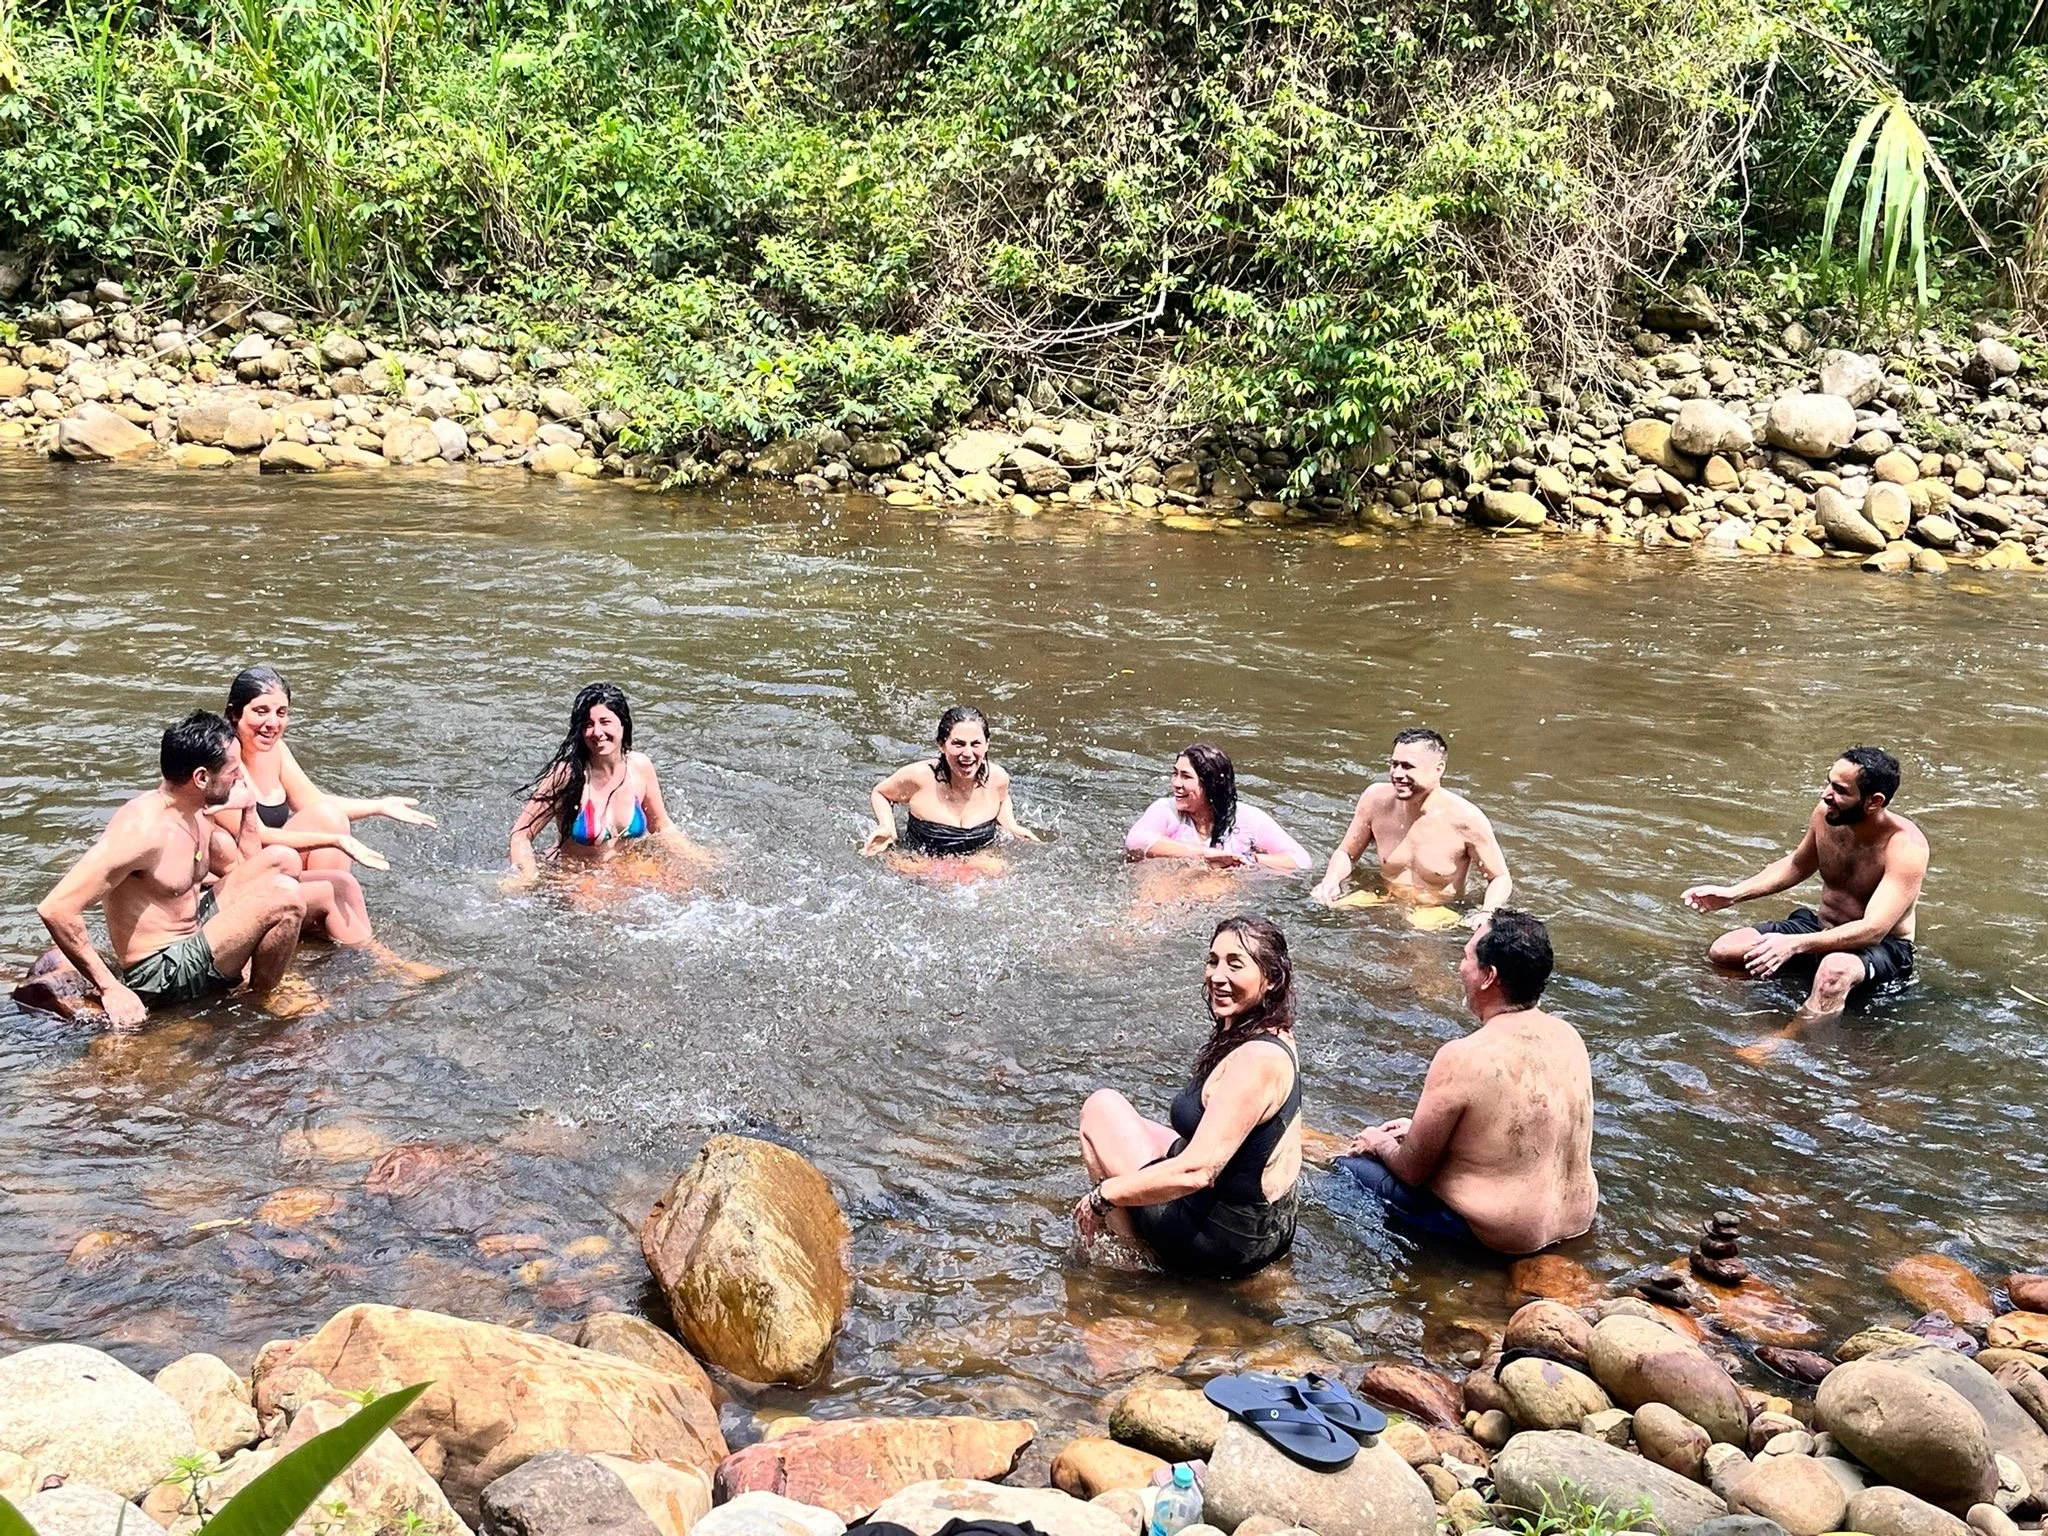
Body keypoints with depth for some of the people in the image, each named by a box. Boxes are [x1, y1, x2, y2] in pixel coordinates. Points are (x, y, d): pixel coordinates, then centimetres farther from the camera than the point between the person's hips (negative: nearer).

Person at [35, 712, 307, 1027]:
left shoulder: (196, 812, 3)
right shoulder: (141, 829, -25)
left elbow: (243, 871, 22)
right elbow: (55, 909, -29)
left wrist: (246, 809, 6)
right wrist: (110, 988, -24)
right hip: (161, 974, -10)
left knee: (281, 859, 9)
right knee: (285, 897, -21)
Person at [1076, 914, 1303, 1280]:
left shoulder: (1255, 1060, -28)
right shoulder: (1276, 1038, 2)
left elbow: (1196, 1171, -31)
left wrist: (1102, 1196, -19)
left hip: (1222, 1243, -10)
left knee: (1102, 1108, 1)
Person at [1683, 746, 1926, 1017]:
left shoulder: (1906, 846, -25)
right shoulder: (1826, 813, -7)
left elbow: (1873, 930, -33)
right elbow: (1796, 865, 14)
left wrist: (1795, 944, -42)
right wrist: (1733, 894, 2)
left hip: (1882, 947, -7)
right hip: (1822, 931, 7)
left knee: (1835, 972, -42)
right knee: (1723, 950, -10)